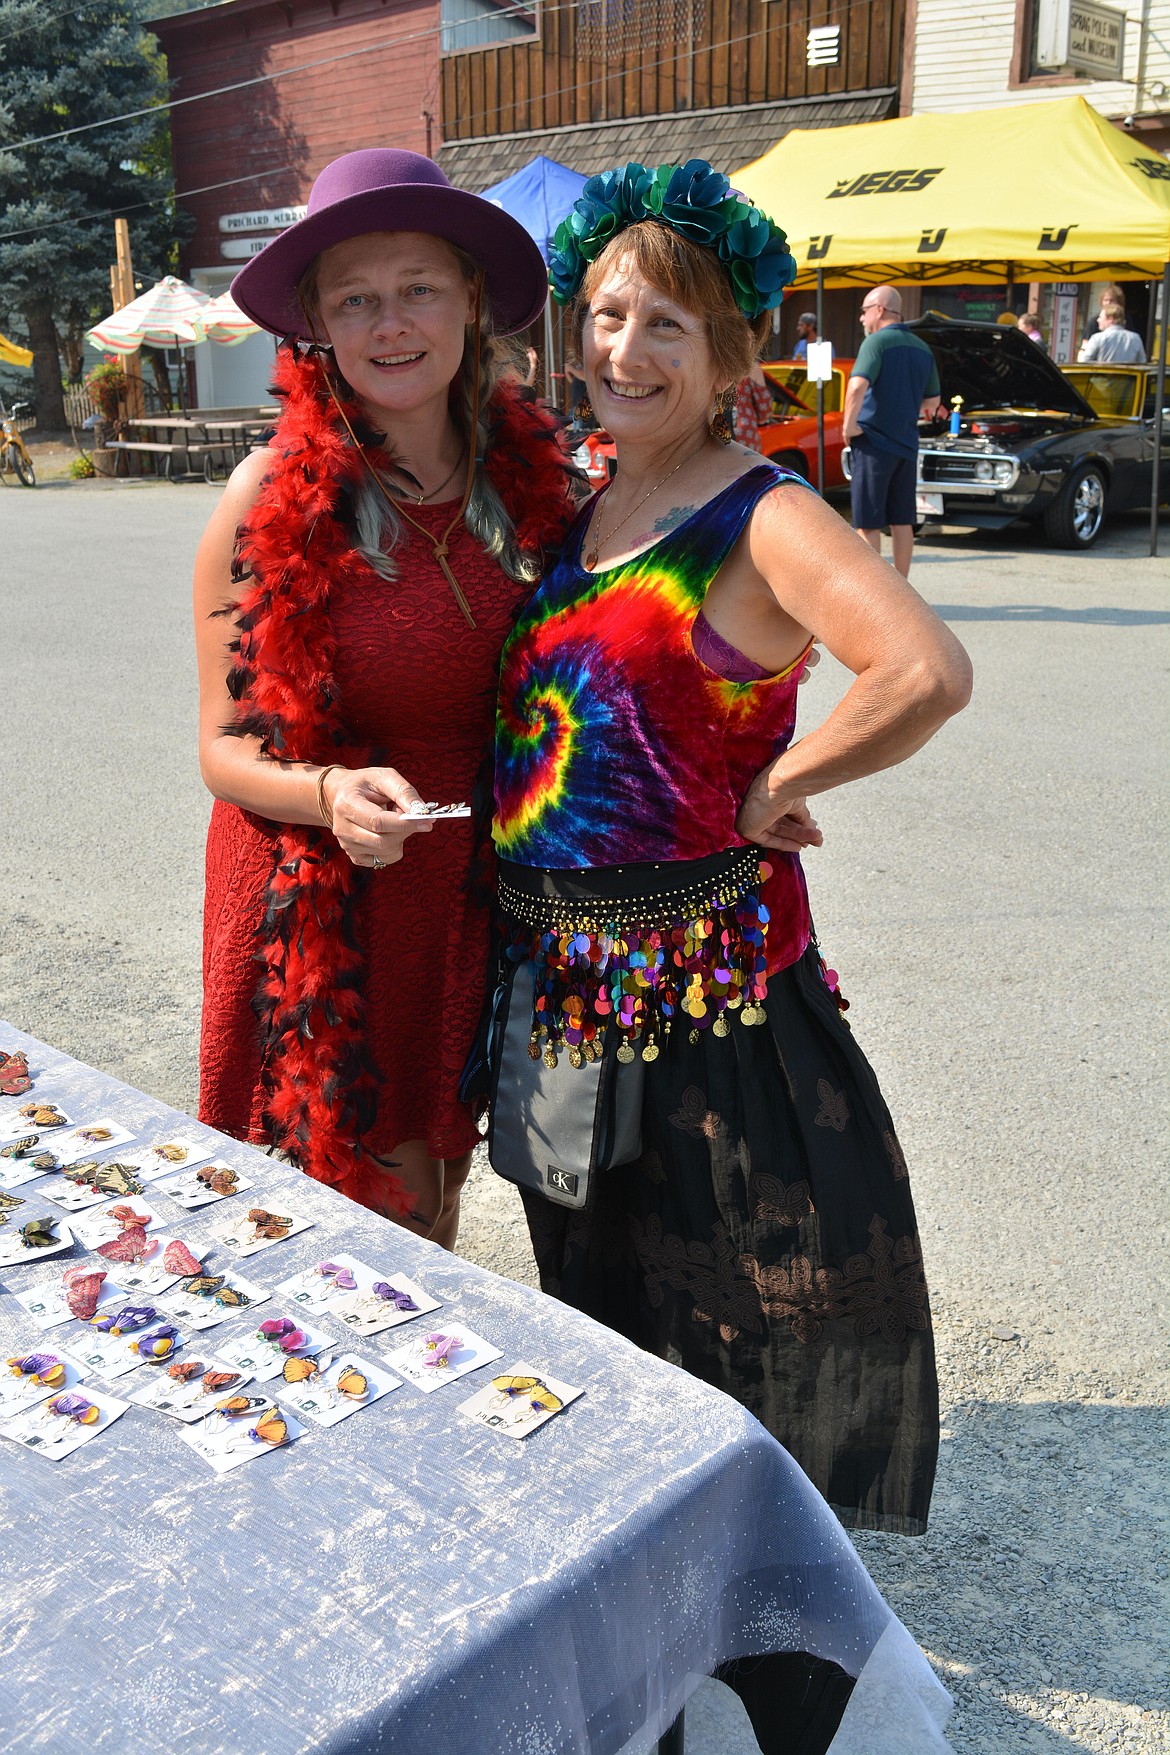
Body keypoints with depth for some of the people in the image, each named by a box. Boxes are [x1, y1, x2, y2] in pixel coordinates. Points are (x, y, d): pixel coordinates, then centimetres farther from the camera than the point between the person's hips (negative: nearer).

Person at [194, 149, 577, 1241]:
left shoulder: (528, 469, -1)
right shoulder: (276, 495, -12)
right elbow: (225, 747, -7)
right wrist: (332, 794, -28)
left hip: (474, 898, 4)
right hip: (322, 903, -3)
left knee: (433, 1213, 19)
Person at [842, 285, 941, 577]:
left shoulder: (876, 342, -10)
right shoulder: (922, 348, 13)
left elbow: (857, 386, -27)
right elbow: (933, 400, 21)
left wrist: (849, 425, -16)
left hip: (873, 443, -7)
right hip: (907, 444, 7)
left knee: (867, 524, -2)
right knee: (902, 522, 12)